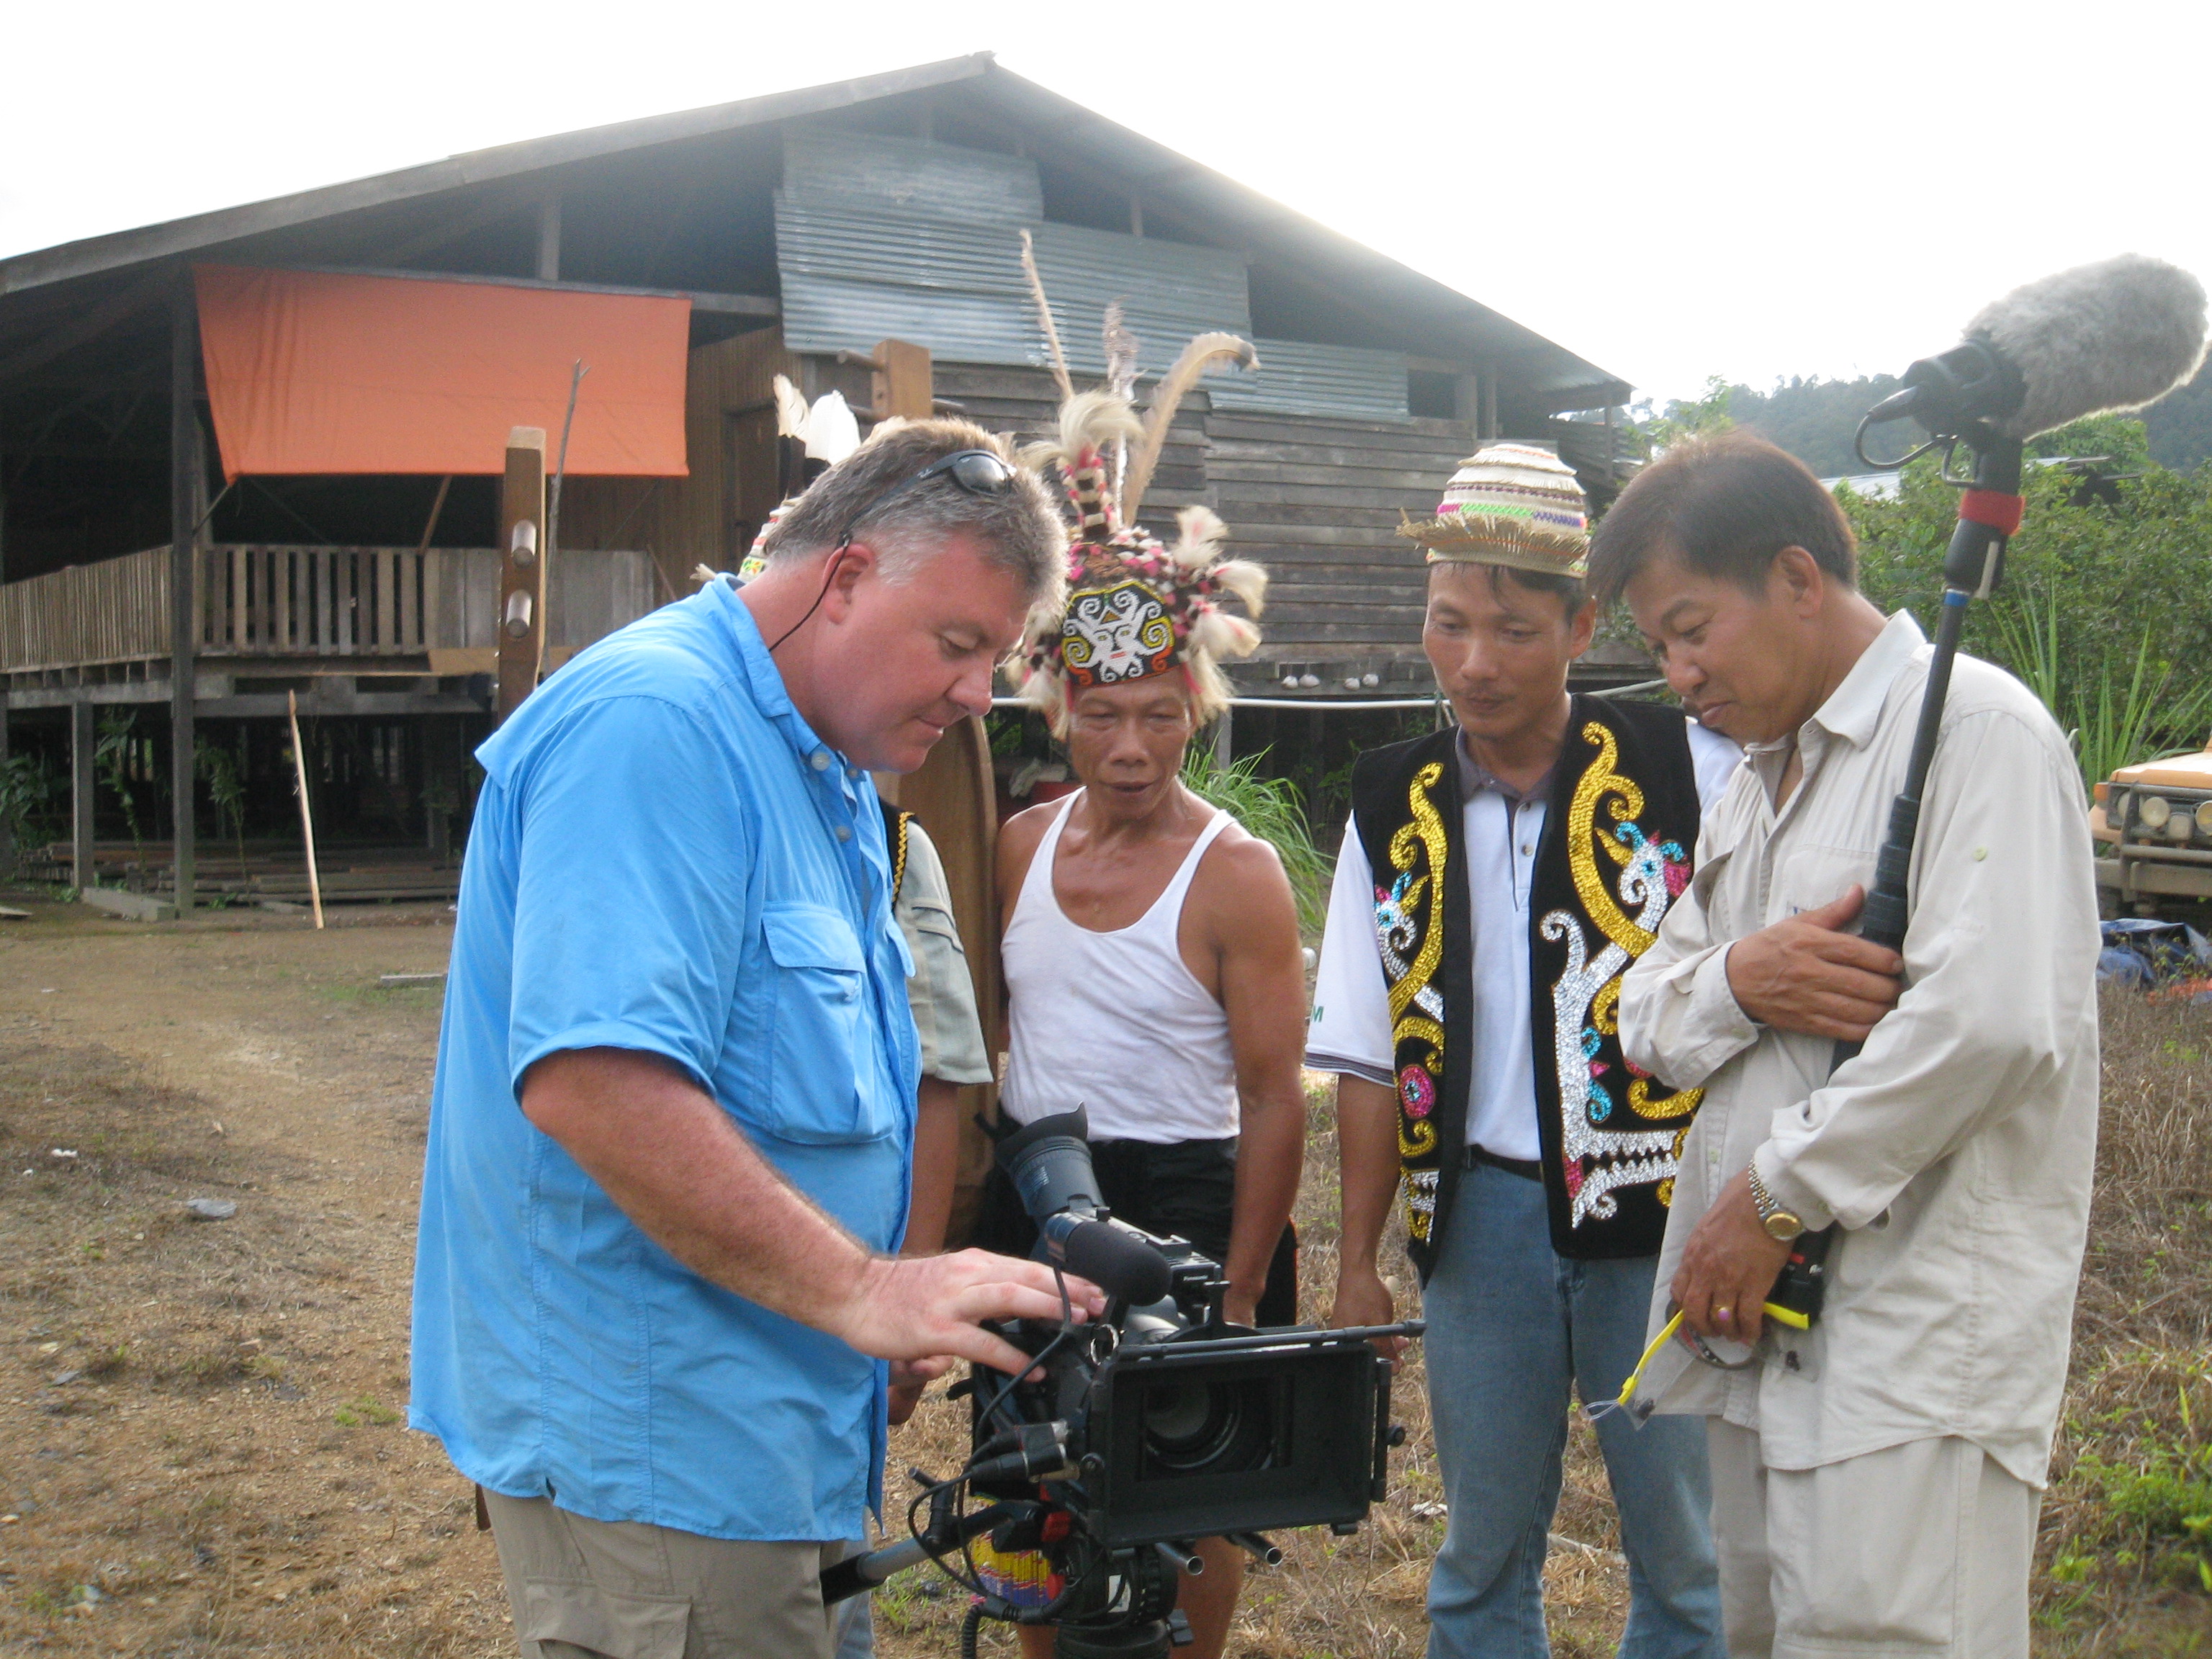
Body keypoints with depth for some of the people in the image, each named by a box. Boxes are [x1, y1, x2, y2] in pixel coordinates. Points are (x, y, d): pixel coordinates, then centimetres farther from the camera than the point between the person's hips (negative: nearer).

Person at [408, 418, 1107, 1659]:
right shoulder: (658, 722, -19)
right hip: (649, 1443, -10)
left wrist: (891, 1314, 14)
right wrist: (863, 1289, -28)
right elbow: (589, 1080, -31)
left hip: (769, 1415, 10)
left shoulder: (832, 779, 14)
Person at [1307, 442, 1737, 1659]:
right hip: (1482, 1213, 3)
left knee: (1684, 1556, 9)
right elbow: (1370, 1058, 10)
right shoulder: (1393, 807, 6)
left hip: (1661, 1206, -2)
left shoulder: (1685, 768, -5)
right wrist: (1356, 1263, 9)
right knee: (1482, 1555, 15)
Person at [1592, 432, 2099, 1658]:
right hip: (1760, 1314, 8)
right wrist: (1735, 983, -8)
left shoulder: (1975, 727, -9)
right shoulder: (1756, 779, 19)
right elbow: (1645, 1022, 16)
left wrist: (1777, 1194, -15)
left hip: (1918, 1337, -8)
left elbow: (1994, 1019, -23)